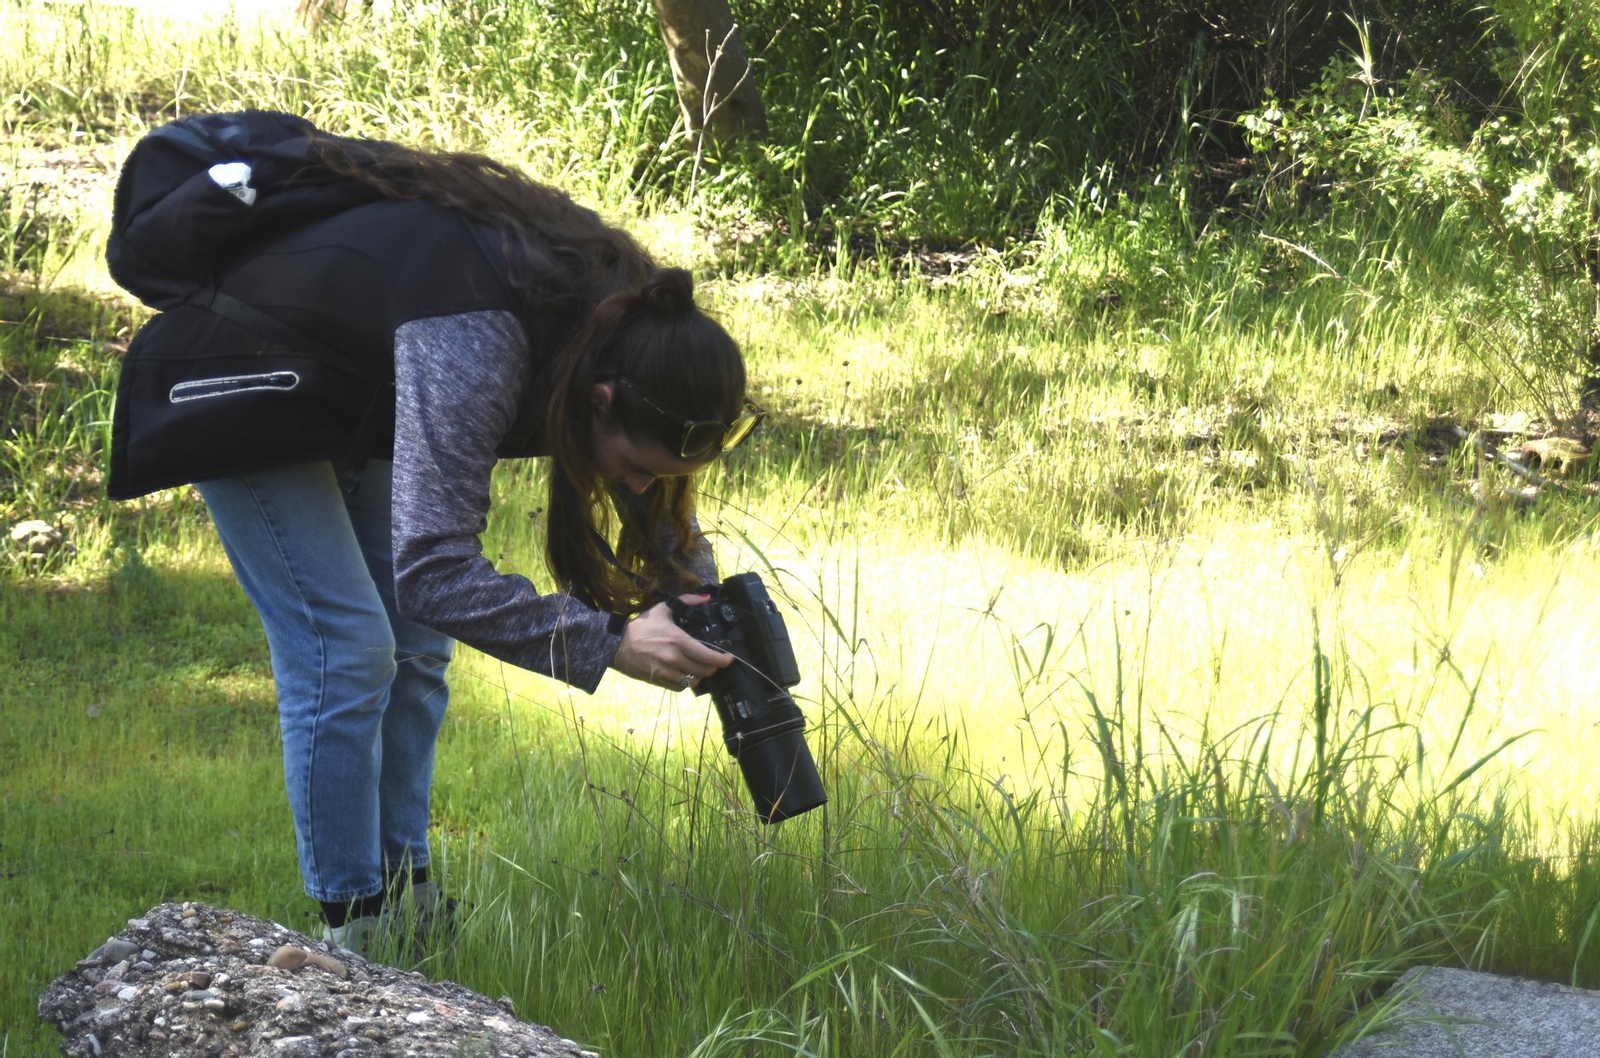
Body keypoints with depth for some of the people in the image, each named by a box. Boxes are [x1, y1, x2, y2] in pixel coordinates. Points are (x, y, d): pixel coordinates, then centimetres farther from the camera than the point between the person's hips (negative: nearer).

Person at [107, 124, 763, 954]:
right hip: (241, 385, -8)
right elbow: (435, 570, -45)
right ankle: (351, 925, -2)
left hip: (351, 389, 8)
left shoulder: (621, 317, -19)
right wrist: (609, 643, -47)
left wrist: (694, 599, -18)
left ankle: (405, 894, 16)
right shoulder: (471, 350, -44)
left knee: (415, 643, 7)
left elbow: (665, 507, -1)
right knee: (344, 649, -12)